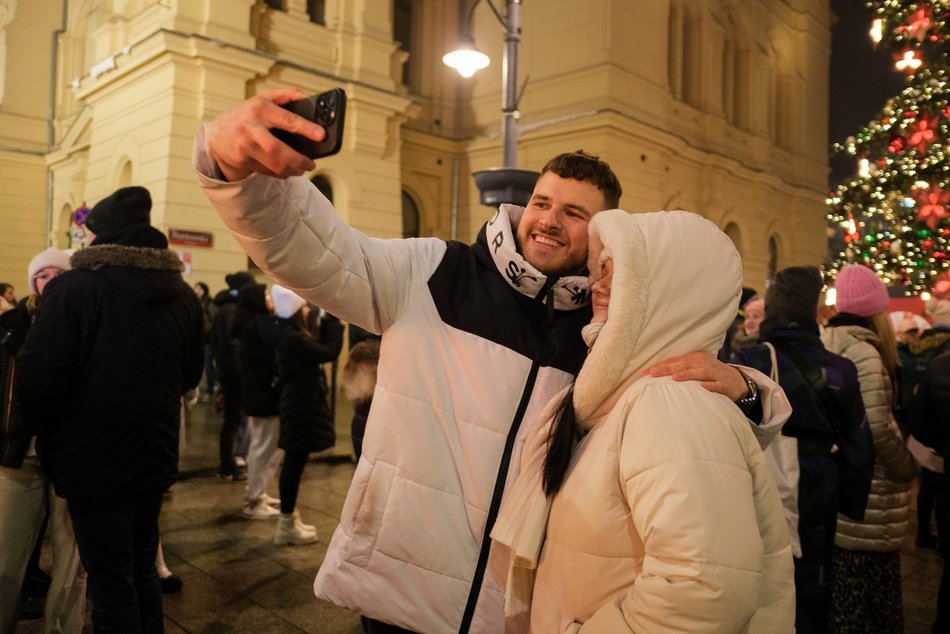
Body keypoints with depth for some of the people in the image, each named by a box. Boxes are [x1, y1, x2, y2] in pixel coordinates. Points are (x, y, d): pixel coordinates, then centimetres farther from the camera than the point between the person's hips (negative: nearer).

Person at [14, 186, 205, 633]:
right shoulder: (183, 296, 5)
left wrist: (42, 433, 1)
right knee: (142, 570, 20)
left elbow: (36, 379, -18)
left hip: (94, 462, -6)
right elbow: (190, 376, 13)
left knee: (110, 581, 7)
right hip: (155, 457, 6)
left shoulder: (73, 288, -15)